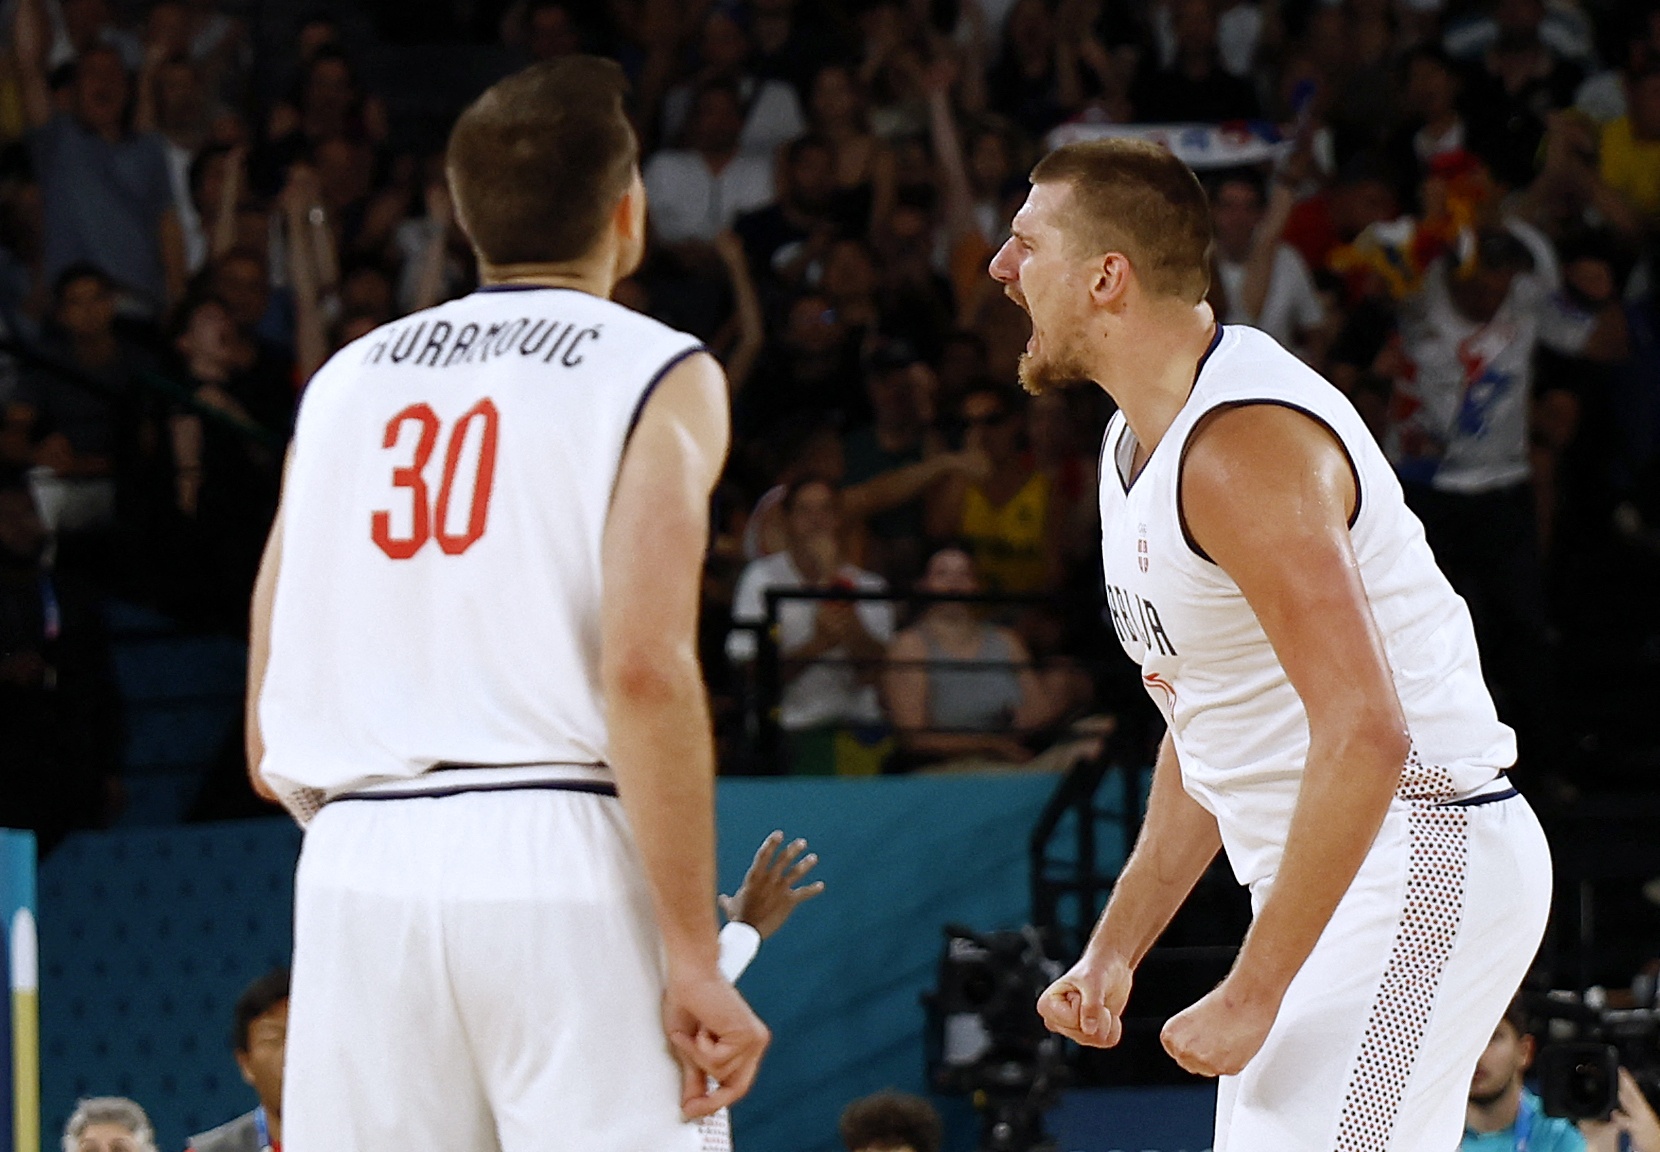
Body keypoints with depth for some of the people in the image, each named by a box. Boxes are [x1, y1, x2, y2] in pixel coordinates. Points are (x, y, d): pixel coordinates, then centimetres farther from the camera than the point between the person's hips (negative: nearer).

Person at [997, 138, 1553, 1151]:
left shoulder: (1243, 443, -20)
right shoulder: (1139, 442, 13)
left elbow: (1366, 734, -28)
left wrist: (1251, 994, -25)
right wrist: (1117, 949, 14)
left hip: (1415, 854, -11)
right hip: (1327, 872, 11)